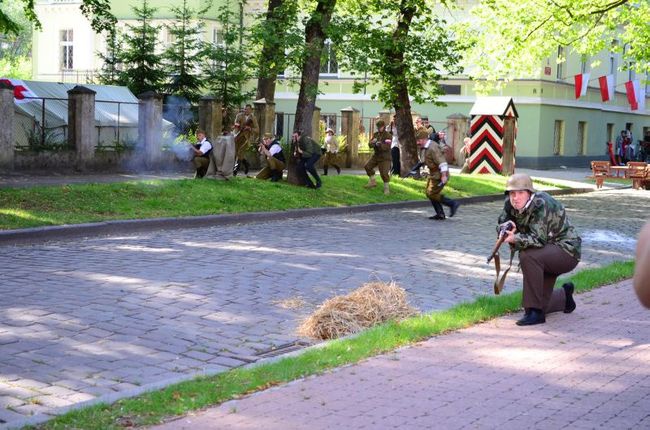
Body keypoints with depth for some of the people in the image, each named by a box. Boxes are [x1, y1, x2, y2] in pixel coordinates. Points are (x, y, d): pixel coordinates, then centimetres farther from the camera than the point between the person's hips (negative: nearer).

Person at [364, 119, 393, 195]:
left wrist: (379, 144, -45)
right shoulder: (376, 134, 5)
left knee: (384, 173, -14)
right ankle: (372, 182, 26)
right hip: (376, 155, 7)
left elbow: (387, 147, -27)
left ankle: (386, 188, 1)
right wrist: (373, 142, -24)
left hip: (385, 158, -7)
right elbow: (370, 144, 0)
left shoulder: (388, 136, -16)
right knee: (367, 166, 10)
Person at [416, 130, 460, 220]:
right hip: (433, 174, 11)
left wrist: (444, 176, -30)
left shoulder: (432, 148, -22)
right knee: (429, 193, 11)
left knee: (432, 194, -9)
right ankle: (440, 214, 16)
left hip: (439, 175, -11)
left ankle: (453, 204, 1)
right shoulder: (427, 147, 10)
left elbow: (441, 162, -27)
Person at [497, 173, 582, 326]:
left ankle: (535, 313, -26)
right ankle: (564, 295, 42)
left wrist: (515, 239, -49)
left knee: (528, 256, -36)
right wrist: (507, 227, -22)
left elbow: (538, 239, -34)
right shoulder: (510, 204, -5)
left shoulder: (541, 205, -28)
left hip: (567, 251, -8)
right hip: (545, 256, 8)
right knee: (541, 304, 9)